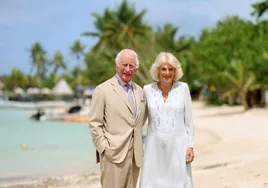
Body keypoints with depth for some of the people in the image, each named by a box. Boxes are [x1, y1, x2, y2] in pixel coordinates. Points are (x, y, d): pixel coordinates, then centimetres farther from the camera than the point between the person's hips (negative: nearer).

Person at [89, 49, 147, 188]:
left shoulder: (139, 91, 13)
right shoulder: (103, 90, -4)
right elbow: (94, 123, -6)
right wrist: (104, 148, -11)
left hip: (135, 155, 6)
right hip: (114, 154, -6)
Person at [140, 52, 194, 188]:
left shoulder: (183, 88, -1)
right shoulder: (148, 89, 1)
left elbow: (188, 120, 2)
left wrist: (190, 146, -3)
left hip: (177, 145, -1)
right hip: (155, 146, 1)